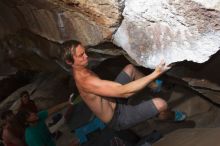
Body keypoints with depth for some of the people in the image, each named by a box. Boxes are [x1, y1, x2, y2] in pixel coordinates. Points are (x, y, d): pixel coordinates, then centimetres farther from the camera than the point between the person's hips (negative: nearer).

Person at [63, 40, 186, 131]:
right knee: (160, 104, -21)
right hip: (117, 119, -9)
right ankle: (170, 116, 17)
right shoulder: (87, 81, -37)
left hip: (113, 102, 9)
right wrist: (155, 73, -38)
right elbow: (124, 92, -39)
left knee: (130, 68, 10)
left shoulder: (79, 70, -6)